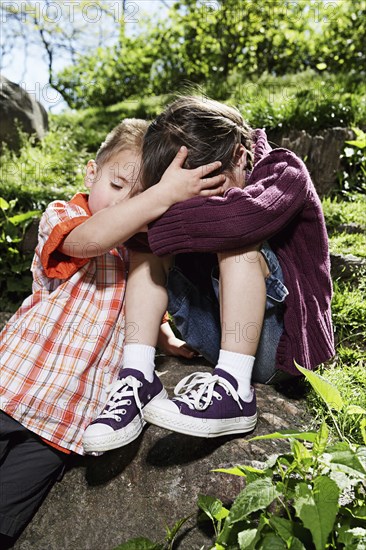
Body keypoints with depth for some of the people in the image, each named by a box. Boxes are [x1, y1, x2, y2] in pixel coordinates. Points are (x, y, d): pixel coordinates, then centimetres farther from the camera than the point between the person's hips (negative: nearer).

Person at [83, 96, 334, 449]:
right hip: (222, 338, 6)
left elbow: (241, 215, -36)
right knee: (150, 241, -7)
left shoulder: (284, 173, -14)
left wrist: (156, 223, -27)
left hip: (279, 340, -5)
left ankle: (234, 390, -32)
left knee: (235, 238, -28)